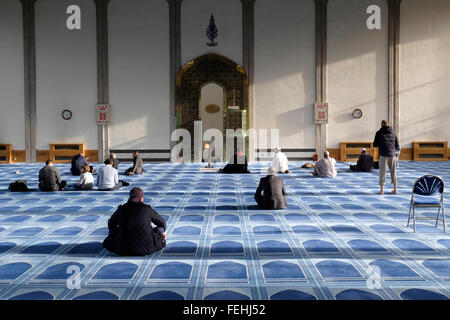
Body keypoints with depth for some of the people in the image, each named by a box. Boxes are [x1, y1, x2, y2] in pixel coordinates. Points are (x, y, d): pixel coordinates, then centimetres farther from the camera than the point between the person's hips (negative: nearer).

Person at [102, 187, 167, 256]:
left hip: (123, 251, 1)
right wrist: (162, 231, 41)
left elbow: (111, 223, 27)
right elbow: (161, 222, 19)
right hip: (145, 249, -1)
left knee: (108, 242, 29)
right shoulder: (147, 209, 2)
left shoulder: (121, 210, 6)